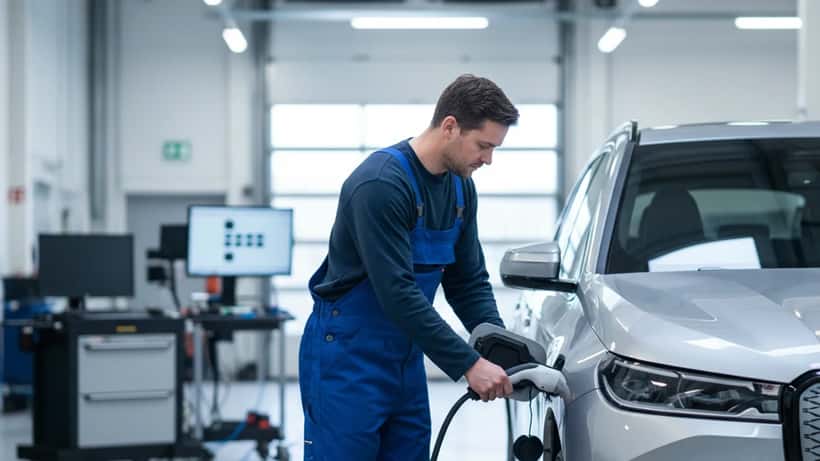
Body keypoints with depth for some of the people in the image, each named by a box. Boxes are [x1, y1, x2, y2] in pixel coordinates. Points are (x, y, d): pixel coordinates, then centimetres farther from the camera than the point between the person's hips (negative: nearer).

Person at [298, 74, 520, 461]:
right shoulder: (380, 184, -23)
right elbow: (397, 292, -28)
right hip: (346, 358, -8)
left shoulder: (460, 188, 4)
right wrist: (468, 363, -26)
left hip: (406, 359, 8)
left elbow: (469, 280, 10)